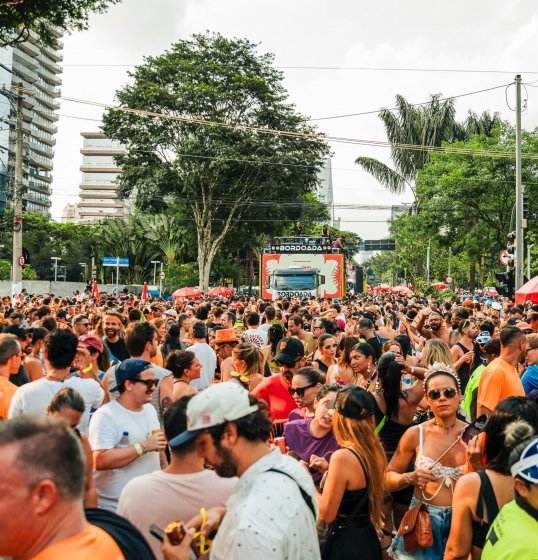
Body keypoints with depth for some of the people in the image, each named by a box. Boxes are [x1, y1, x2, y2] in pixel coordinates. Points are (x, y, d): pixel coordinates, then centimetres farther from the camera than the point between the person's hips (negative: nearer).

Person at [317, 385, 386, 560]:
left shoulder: (342, 457, -25)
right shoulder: (377, 451, -2)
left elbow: (326, 514, -18)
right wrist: (329, 471, 13)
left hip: (346, 542, -8)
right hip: (369, 539, 8)